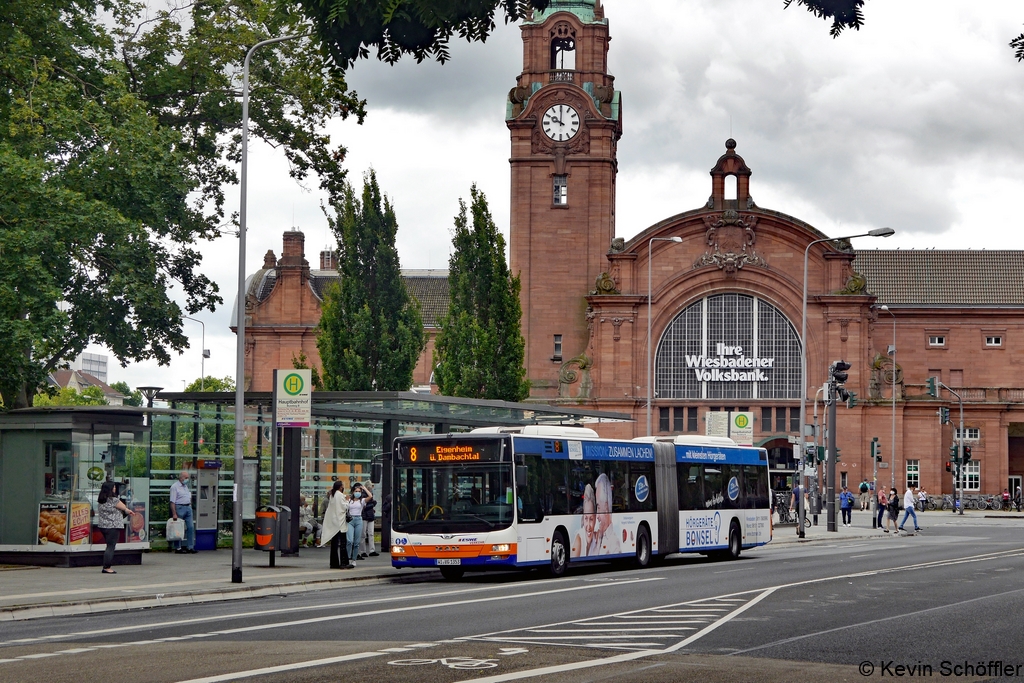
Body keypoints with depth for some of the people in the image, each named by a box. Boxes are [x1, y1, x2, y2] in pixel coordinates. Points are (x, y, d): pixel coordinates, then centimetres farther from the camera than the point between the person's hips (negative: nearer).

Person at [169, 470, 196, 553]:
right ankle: (177, 548, 3)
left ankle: (190, 547, 7)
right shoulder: (175, 486, -8)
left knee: (191, 527, 3)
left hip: (188, 508, 8)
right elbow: (172, 502, -13)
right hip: (180, 508, -8)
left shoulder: (186, 486, 17)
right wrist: (174, 514, -18)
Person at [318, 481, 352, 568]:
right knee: (342, 543, -7)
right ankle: (344, 563, -10)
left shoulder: (331, 496, 13)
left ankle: (334, 563, 7)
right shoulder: (340, 495, -11)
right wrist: (347, 501, 5)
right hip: (340, 522, -8)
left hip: (332, 522, 8)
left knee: (334, 543, 8)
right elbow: (345, 507, -12)